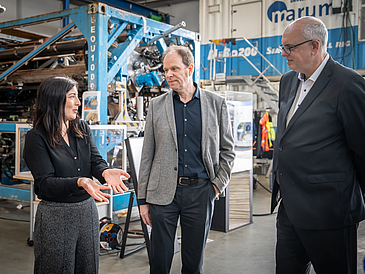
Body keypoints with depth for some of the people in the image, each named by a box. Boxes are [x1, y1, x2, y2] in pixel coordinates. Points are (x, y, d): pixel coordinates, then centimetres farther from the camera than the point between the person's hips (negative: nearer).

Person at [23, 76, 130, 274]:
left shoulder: (82, 128, 6)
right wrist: (80, 182, -34)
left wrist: (105, 172, -27)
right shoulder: (36, 138, -11)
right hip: (55, 216, -5)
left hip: (88, 211, 5)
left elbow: (95, 160, -2)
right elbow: (45, 182, -17)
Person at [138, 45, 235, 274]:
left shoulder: (216, 104, 3)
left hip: (200, 191, 0)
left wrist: (218, 184, -2)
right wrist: (143, 199, 4)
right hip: (163, 192, 1)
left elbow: (227, 150, 8)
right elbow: (147, 156, 5)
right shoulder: (157, 105, 4)